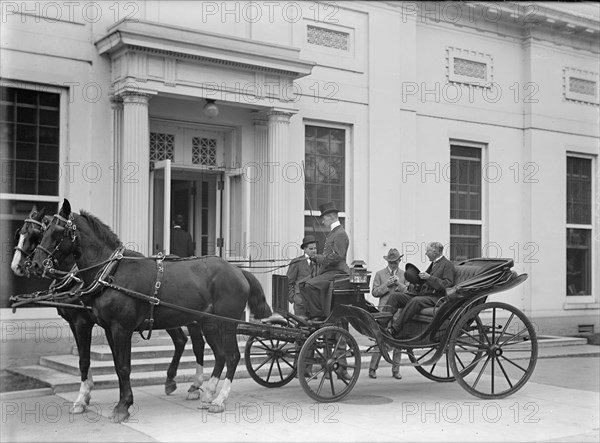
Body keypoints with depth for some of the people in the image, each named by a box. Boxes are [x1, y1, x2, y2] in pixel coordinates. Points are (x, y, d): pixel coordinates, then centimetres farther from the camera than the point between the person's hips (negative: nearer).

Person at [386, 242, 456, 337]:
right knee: (394, 297, -5)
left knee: (415, 301, -38)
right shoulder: (433, 264, 25)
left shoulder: (447, 265, -3)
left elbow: (447, 285, -15)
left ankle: (394, 329, -41)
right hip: (422, 294, 9)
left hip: (436, 297, -9)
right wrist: (419, 276, 10)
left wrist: (429, 277, -19)